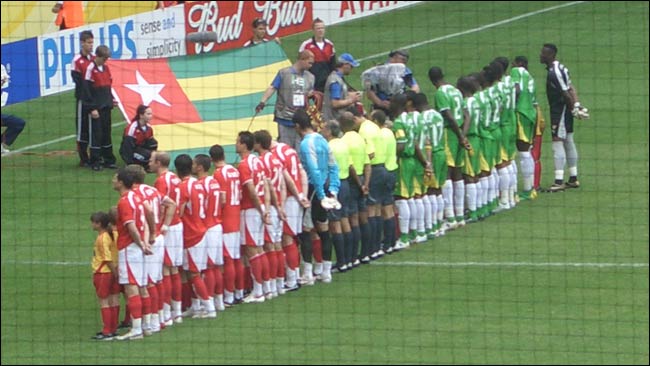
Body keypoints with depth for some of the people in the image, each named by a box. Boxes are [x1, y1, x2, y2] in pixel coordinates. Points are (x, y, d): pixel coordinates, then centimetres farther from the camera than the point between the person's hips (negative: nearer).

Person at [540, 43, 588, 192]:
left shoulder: (555, 73, -21)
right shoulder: (559, 69, 11)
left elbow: (567, 94, -20)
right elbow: (570, 89, 10)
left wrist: (574, 108, -11)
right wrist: (576, 105, 2)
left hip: (560, 111, -10)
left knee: (558, 143, -11)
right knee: (568, 142, 15)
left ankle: (559, 181, -14)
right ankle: (573, 179, 24)